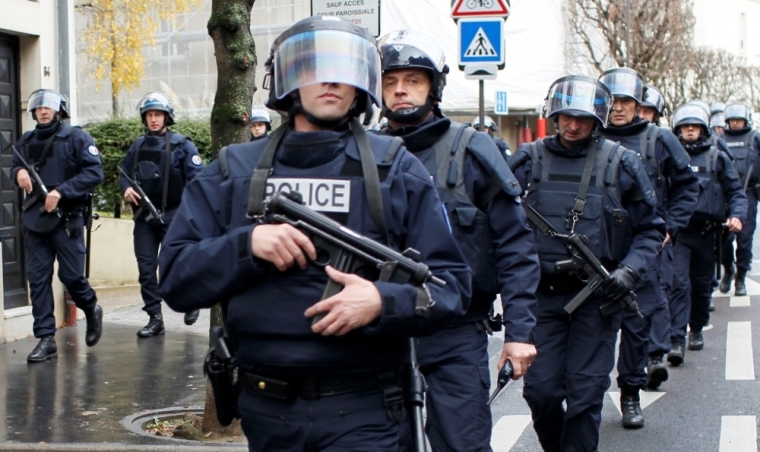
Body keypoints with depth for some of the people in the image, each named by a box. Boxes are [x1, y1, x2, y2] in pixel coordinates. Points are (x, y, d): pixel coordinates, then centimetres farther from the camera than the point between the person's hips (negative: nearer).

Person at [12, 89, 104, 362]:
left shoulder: (76, 138, -2)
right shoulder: (26, 142, 13)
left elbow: (94, 173, -11)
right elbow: (14, 167, 21)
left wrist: (60, 192, -19)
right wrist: (19, 172, -4)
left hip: (67, 219, -5)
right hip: (35, 219, 5)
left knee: (71, 276, -4)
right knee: (38, 278, 1)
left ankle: (92, 311, 27)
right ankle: (46, 339, 5)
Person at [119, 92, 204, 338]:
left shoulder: (181, 144, -4)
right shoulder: (138, 146, 12)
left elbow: (197, 178, -10)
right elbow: (124, 173, 19)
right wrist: (126, 188, -4)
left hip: (172, 216, -5)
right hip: (144, 216, 5)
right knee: (146, 267, 3)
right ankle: (155, 319, 11)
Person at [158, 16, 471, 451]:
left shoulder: (397, 169, 1)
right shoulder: (233, 171, 6)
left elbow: (451, 284, -1)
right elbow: (176, 280, 2)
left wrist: (385, 302, -20)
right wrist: (247, 244, -15)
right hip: (265, 409, 2)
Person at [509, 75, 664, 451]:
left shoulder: (621, 163, 1)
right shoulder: (528, 160, 3)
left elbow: (651, 228, 6)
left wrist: (630, 271, -9)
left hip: (598, 296, -1)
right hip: (542, 294, 1)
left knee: (586, 395, 2)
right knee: (540, 390, 3)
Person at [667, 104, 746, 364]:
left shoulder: (716, 158, 8)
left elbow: (735, 191, 9)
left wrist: (737, 215, -9)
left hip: (706, 232, 2)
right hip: (677, 232, -2)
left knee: (701, 284, 13)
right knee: (679, 283, -13)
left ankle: (697, 330, 32)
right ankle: (676, 340, -16)